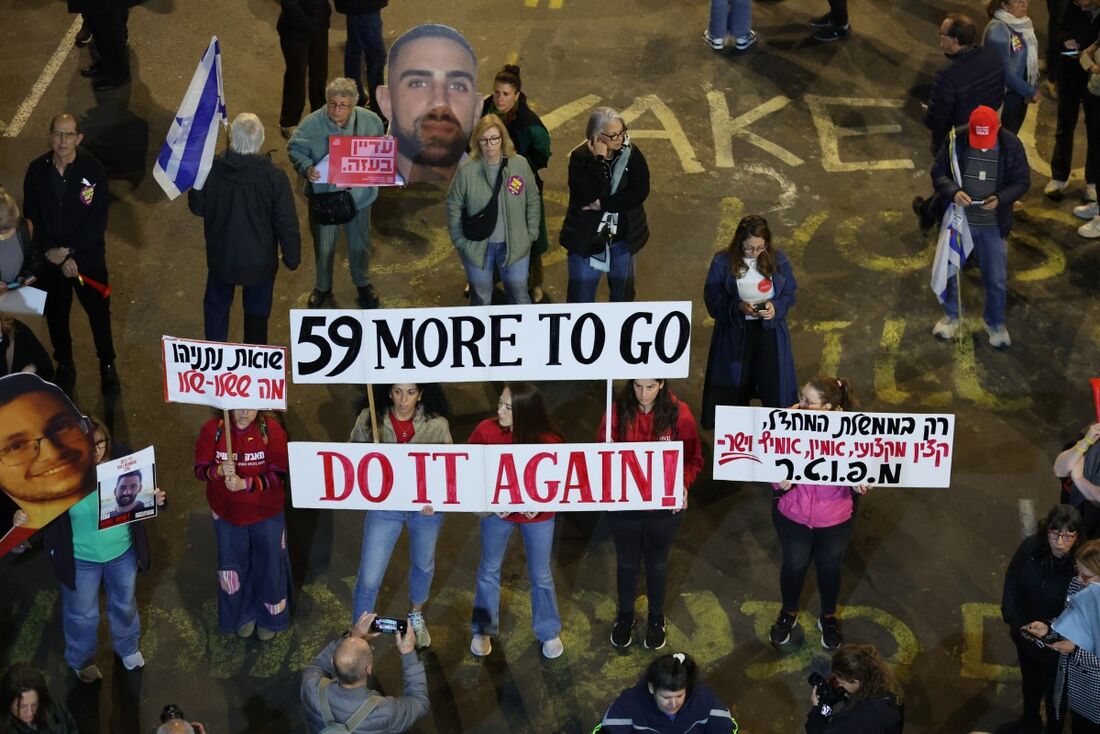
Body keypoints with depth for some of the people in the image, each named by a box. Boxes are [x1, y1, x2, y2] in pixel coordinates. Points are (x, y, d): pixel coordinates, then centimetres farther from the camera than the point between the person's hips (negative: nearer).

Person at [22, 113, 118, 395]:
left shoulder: (93, 169, -15)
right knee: (56, 316, 16)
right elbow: (31, 216, -2)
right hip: (50, 259, 2)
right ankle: (65, 365, 37)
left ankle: (107, 364, 32)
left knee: (99, 312, 11)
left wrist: (73, 255, -18)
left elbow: (97, 220, -15)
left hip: (88, 257, -2)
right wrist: (49, 251, -13)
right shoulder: (37, 170, -8)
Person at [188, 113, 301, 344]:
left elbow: (197, 206, -4)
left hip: (221, 257, 1)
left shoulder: (211, 170, -20)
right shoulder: (274, 177, -24)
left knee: (216, 307, 24)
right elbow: (287, 223, -16)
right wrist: (292, 256, -1)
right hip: (260, 261, -1)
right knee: (257, 312, 19)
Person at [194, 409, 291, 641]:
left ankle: (269, 617, 41)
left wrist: (245, 484, -31)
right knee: (234, 567, 19)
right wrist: (219, 470, -31)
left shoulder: (271, 429, -20)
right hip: (227, 513, 1)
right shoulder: (213, 429, -16)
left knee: (270, 567, 16)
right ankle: (243, 615, 45)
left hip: (266, 514, -1)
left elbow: (279, 475, -18)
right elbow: (200, 469, -9)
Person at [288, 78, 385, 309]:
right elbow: (295, 149, -7)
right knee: (323, 246, 16)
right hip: (324, 194, -1)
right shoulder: (312, 123, -20)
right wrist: (306, 168, -26)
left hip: (359, 194, 1)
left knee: (360, 243, 22)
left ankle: (363, 283, 48)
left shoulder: (370, 121, -14)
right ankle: (322, 286, 41)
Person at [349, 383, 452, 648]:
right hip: (383, 506, -1)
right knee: (369, 577, 0)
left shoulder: (437, 424, -14)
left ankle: (416, 616, 53)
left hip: (426, 507, 1)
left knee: (423, 565, 25)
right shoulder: (369, 419, -14)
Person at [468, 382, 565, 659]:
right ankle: (483, 630, 37)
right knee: (489, 570, 17)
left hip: (538, 514, -1)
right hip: (496, 510, 1)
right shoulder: (486, 430, -21)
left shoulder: (548, 441, -24)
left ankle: (549, 632, 35)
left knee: (540, 575, 14)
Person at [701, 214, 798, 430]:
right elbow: (712, 298, -7)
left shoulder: (778, 260, -6)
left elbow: (789, 294, 2)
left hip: (769, 332, 1)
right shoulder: (723, 262, -10)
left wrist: (776, 307, -20)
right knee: (734, 387, 8)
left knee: (774, 386, 3)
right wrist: (738, 307, -24)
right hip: (734, 334, -1)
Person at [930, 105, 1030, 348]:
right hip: (958, 218, 1)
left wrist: (1001, 199, -25)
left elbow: (1022, 181, -7)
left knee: (996, 278, 12)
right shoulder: (956, 141, -16)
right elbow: (938, 173, -7)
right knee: (950, 269, 18)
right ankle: (951, 316, 42)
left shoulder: (1011, 145, -16)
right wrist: (953, 192, -27)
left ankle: (995, 323, 35)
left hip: (993, 224, -1)